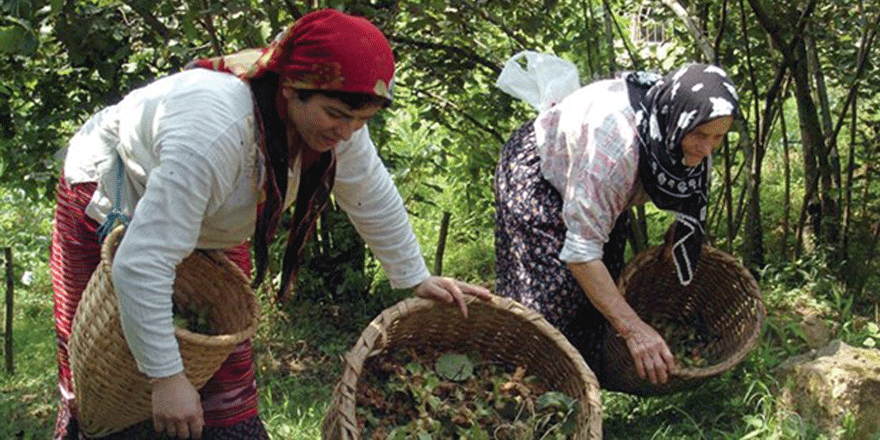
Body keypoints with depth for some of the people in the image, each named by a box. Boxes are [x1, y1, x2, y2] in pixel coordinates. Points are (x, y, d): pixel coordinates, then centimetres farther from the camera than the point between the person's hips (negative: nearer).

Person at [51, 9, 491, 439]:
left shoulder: (336, 120, -23)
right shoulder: (213, 131, -45)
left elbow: (374, 199, -2)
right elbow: (141, 265, -44)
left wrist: (416, 278, 3)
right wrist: (166, 377, -40)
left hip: (211, 232, 6)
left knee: (227, 400, 3)